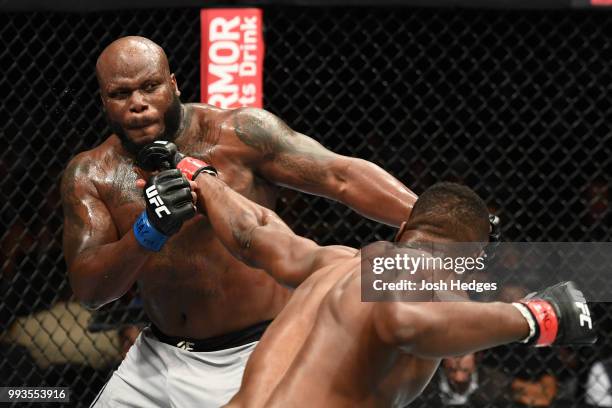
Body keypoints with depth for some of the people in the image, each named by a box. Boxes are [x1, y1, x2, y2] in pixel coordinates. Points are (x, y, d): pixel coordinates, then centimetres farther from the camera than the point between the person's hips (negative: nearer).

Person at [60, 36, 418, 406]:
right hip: (162, 356, 5)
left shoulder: (239, 134, -12)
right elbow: (88, 290, -12)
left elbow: (342, 176, -16)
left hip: (259, 355, -4)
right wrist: (147, 233, -31)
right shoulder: (90, 175, -2)